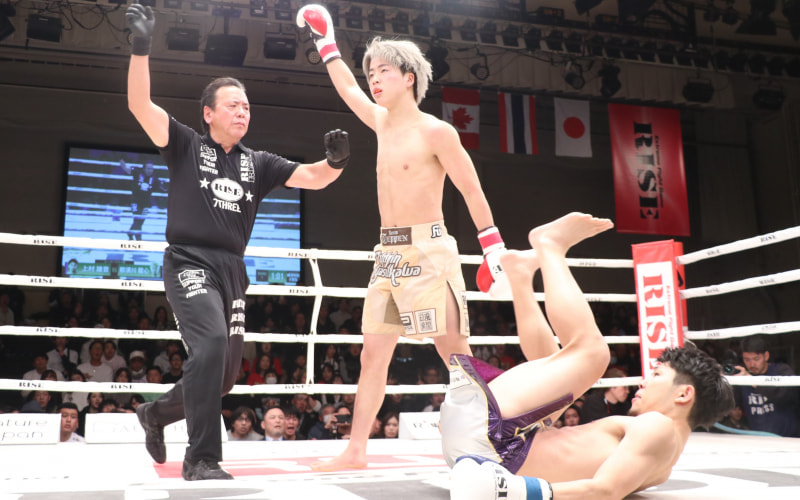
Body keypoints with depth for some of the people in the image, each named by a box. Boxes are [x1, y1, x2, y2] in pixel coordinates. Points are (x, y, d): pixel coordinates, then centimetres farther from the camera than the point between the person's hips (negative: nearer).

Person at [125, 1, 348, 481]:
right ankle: (202, 459, -18)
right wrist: (141, 46, -19)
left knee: (226, 373, 9)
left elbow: (312, 177, 5)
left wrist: (335, 162, -16)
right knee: (211, 342, -29)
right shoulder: (187, 145, 3)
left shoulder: (258, 163, 13)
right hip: (189, 263, -5)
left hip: (233, 270, 5)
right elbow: (140, 104, -9)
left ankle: (156, 413, 37)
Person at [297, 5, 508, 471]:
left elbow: (472, 191, -6)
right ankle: (356, 451, 12)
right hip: (388, 253, 7)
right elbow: (348, 90, 31)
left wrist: (494, 248, -9)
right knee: (373, 354, 6)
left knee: (457, 355, -6)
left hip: (427, 252, -7)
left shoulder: (435, 131, -7)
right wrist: (327, 42, 33)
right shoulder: (382, 123, 14)